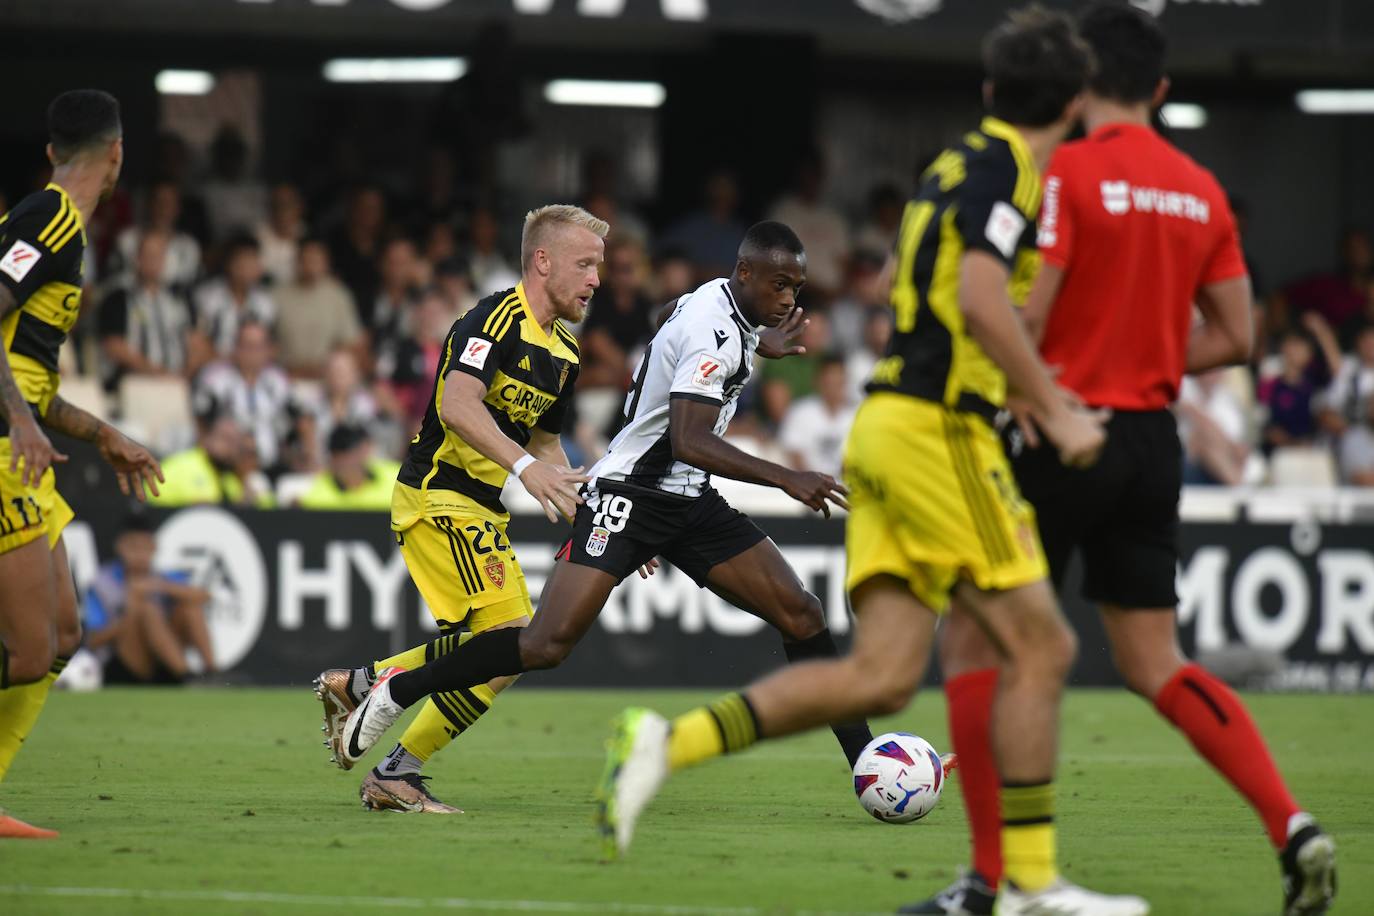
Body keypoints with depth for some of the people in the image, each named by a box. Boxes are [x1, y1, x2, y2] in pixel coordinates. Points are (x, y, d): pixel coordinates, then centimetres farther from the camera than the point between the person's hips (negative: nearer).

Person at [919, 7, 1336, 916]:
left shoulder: (1066, 171, -11)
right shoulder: (1201, 191, 8)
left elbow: (1023, 320, -17)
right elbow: (1234, 337, 10)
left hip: (1064, 438, -6)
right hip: (1153, 443, 6)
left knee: (973, 641, 5)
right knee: (1157, 665, 12)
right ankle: (1291, 824, -5)